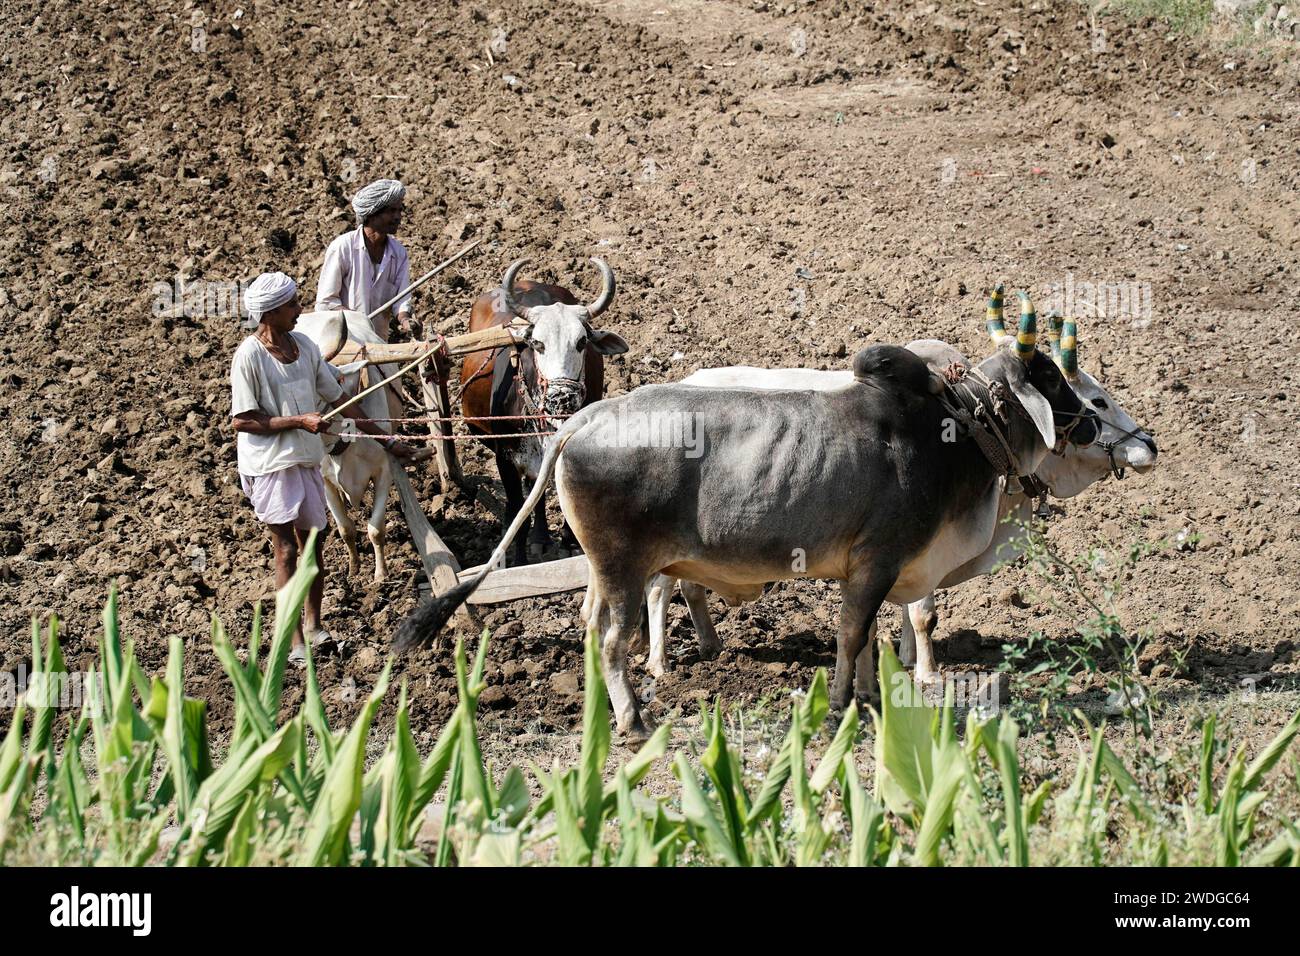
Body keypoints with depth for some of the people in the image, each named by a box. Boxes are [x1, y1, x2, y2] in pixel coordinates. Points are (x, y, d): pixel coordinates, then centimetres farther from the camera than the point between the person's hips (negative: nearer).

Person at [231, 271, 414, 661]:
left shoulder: (305, 346, 4)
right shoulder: (249, 356, -15)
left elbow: (339, 399, 11)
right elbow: (242, 421, -16)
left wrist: (386, 440, 12)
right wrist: (299, 421, -19)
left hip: (306, 460, 6)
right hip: (269, 464, -6)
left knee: (313, 544, 13)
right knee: (286, 549, -4)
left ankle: (313, 626, 28)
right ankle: (295, 641, 1)